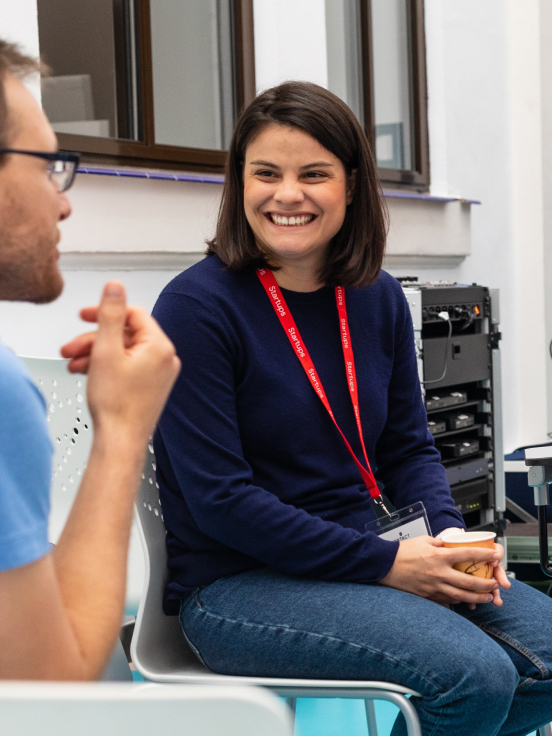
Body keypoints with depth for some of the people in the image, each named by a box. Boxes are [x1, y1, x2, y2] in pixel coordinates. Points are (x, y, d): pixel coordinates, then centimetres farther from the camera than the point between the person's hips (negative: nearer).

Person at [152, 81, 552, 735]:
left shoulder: (379, 299, 8)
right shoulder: (196, 307, -13)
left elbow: (407, 447, 15)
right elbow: (219, 499, -17)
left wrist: (451, 532, -7)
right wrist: (384, 564, -19)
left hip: (358, 557, 7)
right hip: (233, 584, -7)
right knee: (476, 675, -25)